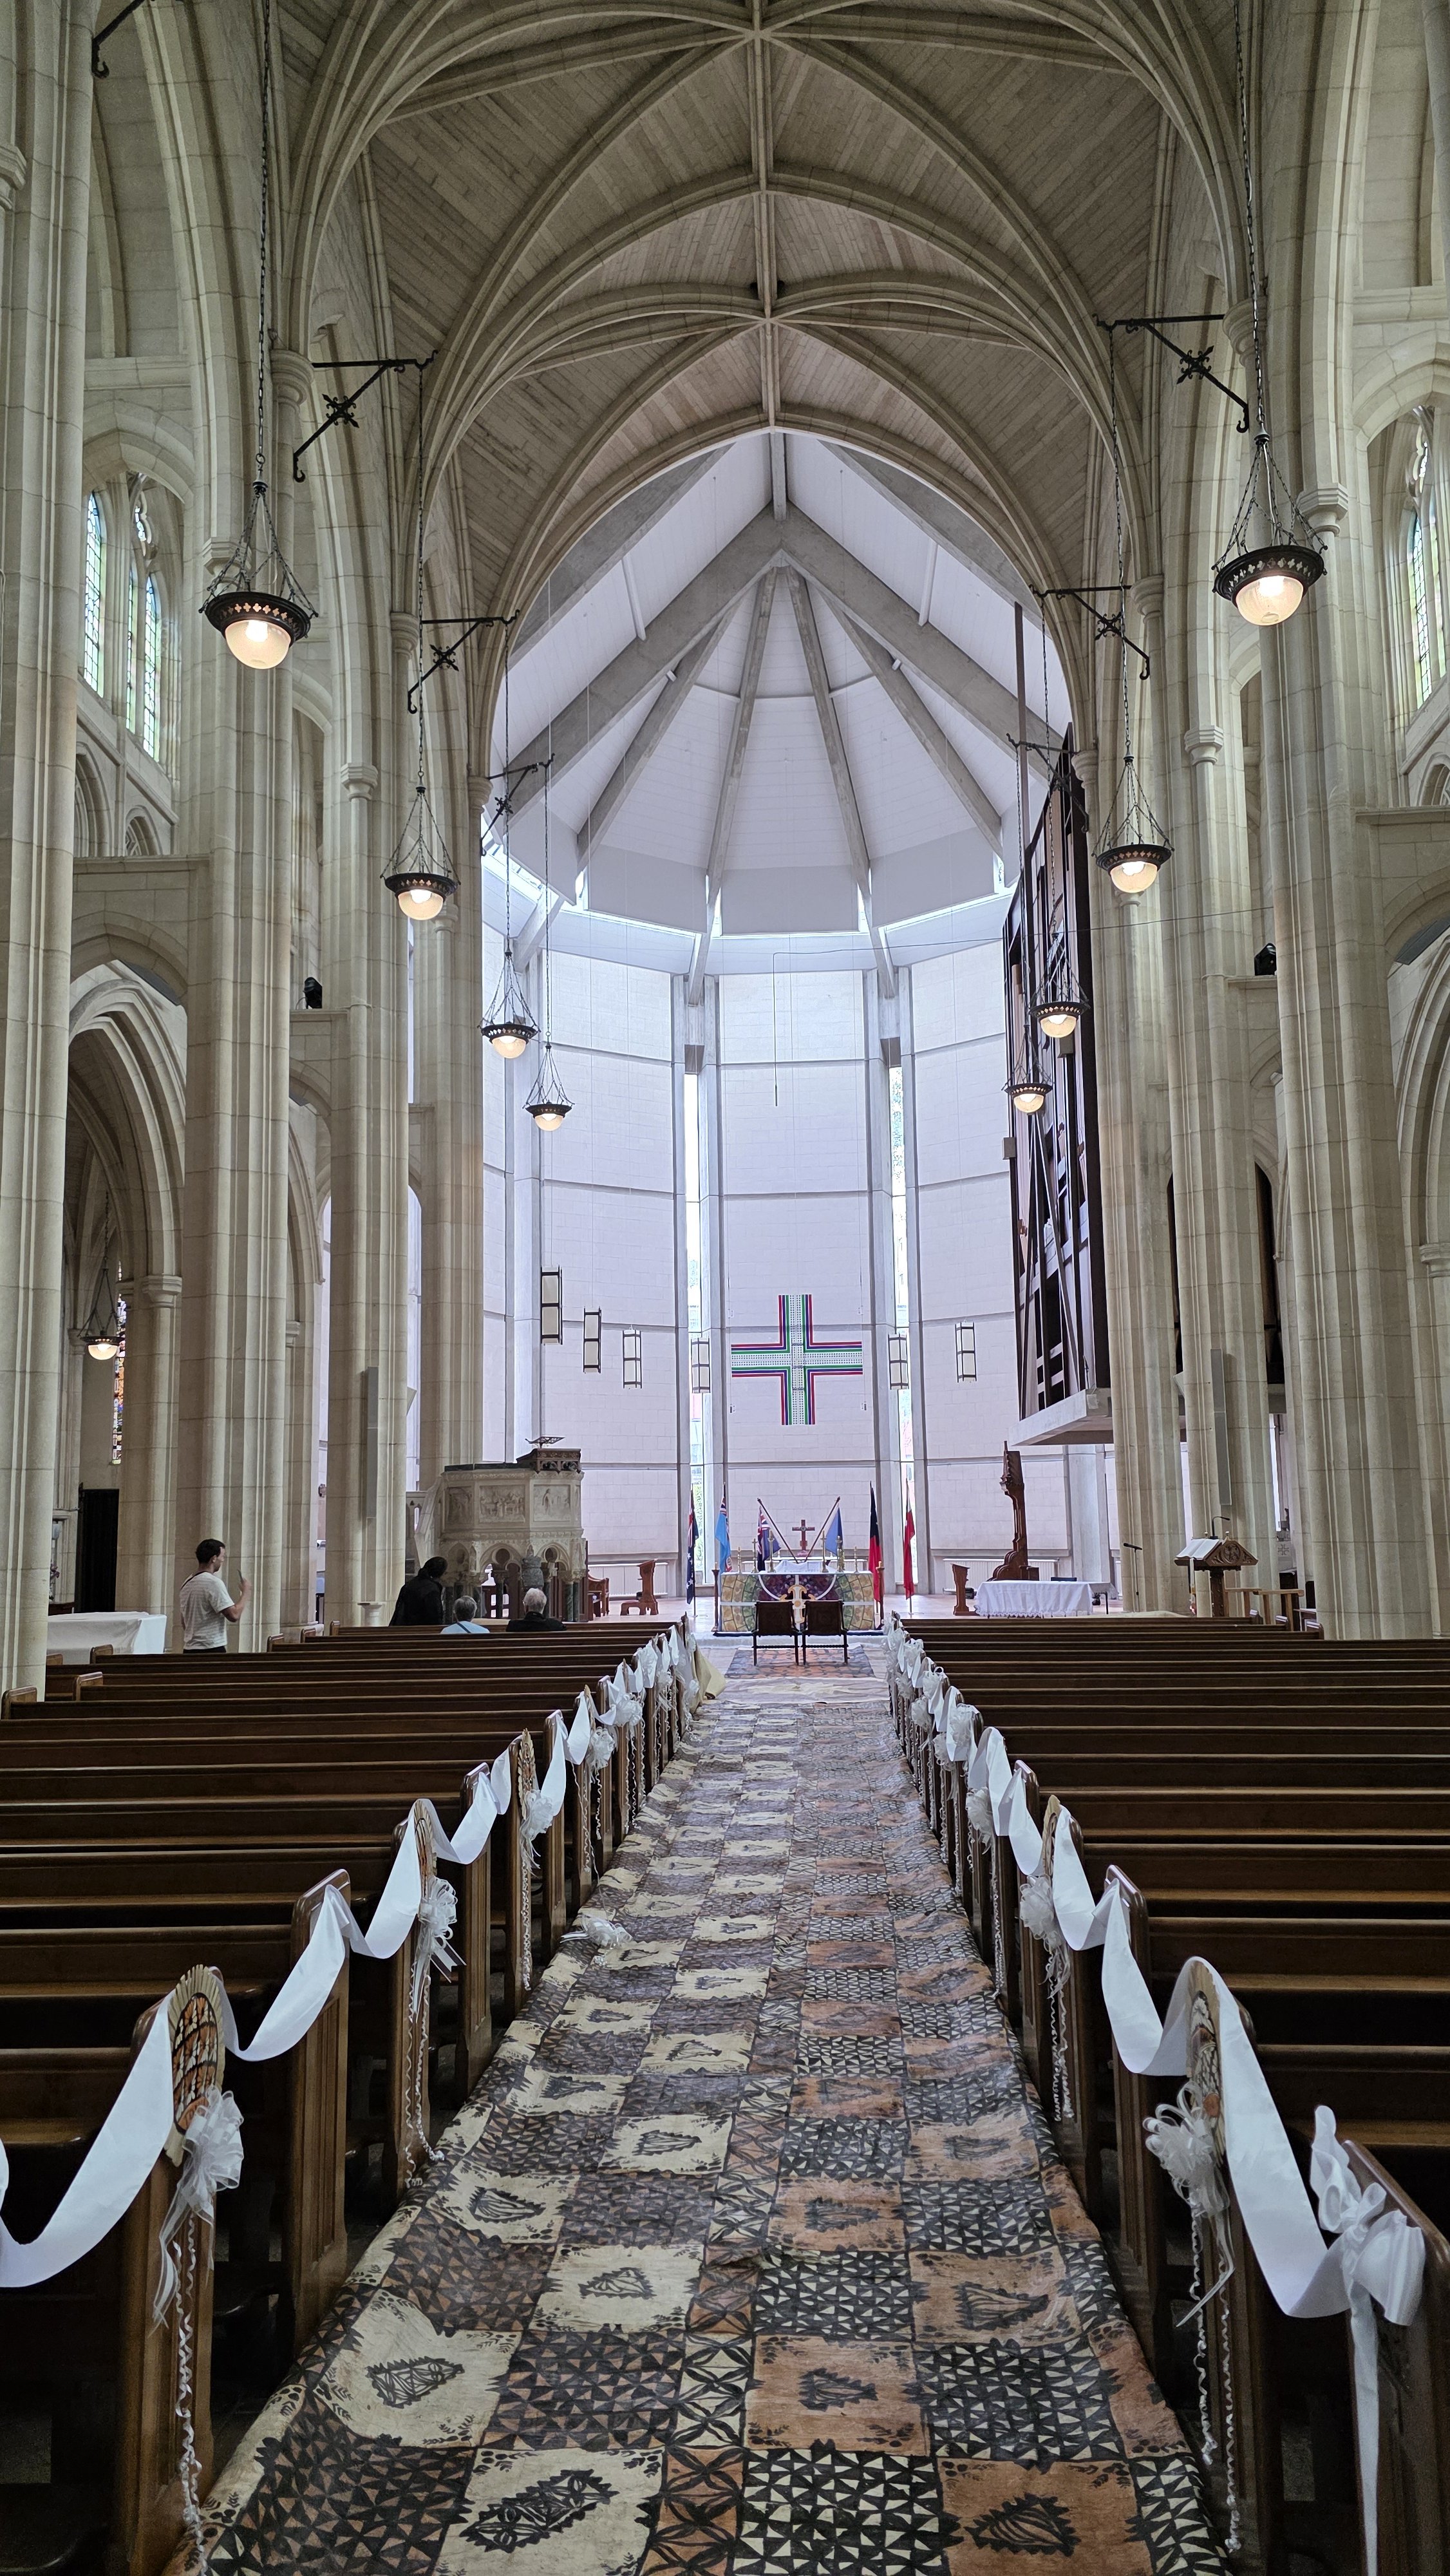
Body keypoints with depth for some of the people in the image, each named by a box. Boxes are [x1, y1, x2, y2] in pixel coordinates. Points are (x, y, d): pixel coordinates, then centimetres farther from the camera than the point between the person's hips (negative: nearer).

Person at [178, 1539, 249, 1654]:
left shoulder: (188, 1583, 13)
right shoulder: (214, 1583, -14)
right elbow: (234, 1615, -18)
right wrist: (245, 1593, -3)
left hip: (189, 1650, 9)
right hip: (212, 1650, -9)